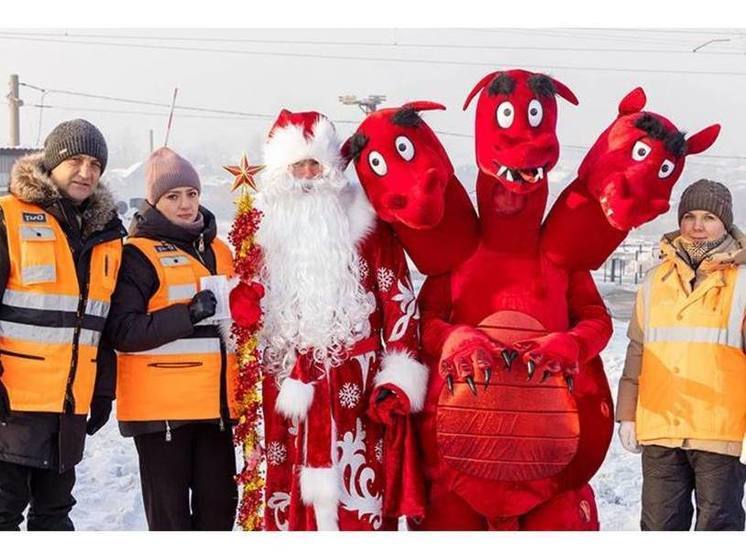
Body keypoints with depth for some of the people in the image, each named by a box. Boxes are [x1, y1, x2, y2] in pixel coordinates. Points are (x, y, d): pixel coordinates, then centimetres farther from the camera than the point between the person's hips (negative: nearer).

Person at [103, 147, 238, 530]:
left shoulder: (219, 251, 16)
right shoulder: (138, 255, -5)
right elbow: (121, 331, -15)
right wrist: (187, 315, -23)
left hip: (216, 400, 6)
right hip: (161, 404, -6)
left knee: (220, 503, 10)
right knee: (169, 511, 0)